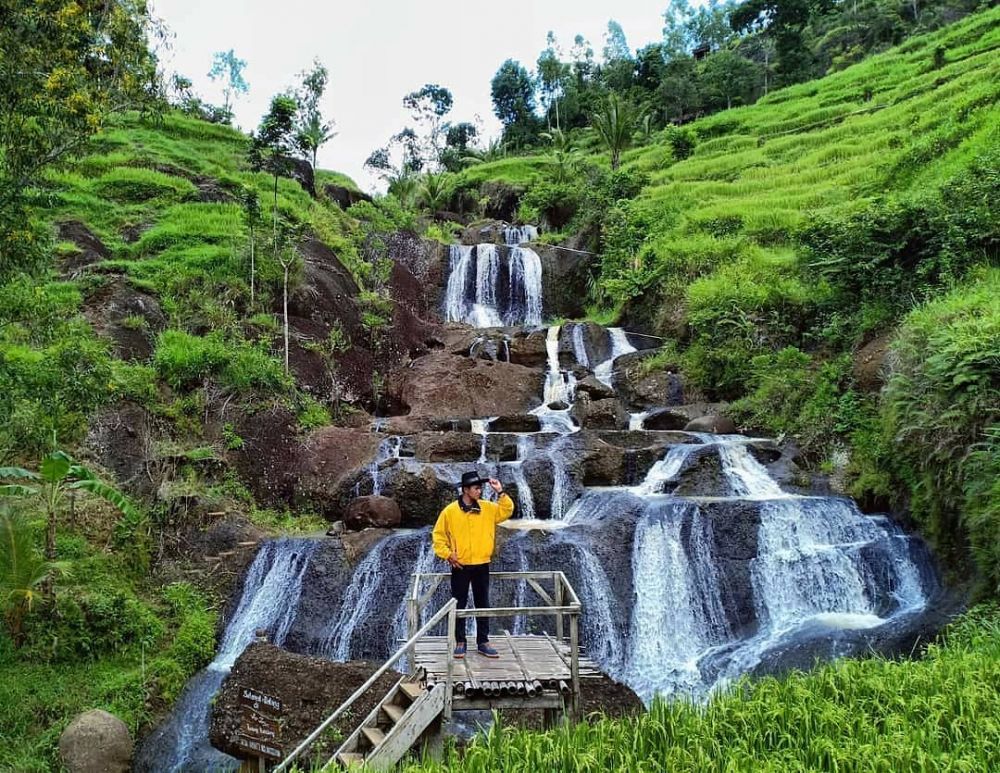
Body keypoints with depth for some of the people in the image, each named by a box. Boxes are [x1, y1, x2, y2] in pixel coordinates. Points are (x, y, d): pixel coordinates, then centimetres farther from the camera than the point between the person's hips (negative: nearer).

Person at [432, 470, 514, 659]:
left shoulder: (488, 508, 3)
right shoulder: (450, 511, -6)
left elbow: (507, 511, 2)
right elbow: (438, 535, 0)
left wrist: (500, 492, -8)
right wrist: (447, 554, -9)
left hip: (482, 565, 3)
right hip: (460, 567, -2)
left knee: (483, 605, 9)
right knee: (459, 605, 6)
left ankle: (483, 642, 18)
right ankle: (460, 642, 17)